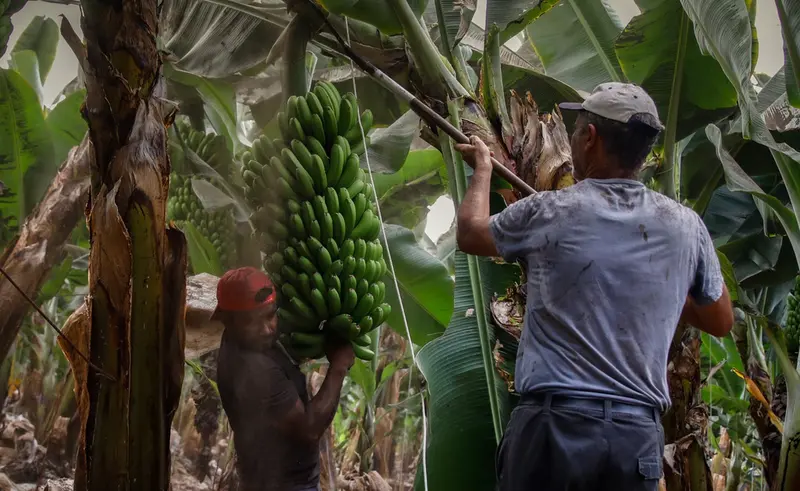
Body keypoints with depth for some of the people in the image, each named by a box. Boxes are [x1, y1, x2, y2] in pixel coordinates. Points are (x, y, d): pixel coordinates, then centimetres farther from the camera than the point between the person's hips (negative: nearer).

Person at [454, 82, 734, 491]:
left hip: (554, 422, -2)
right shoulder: (685, 226, 2)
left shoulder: (549, 213, -6)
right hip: (638, 433, 3)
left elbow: (470, 233, 15)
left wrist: (482, 168, 31)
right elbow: (721, 322, 17)